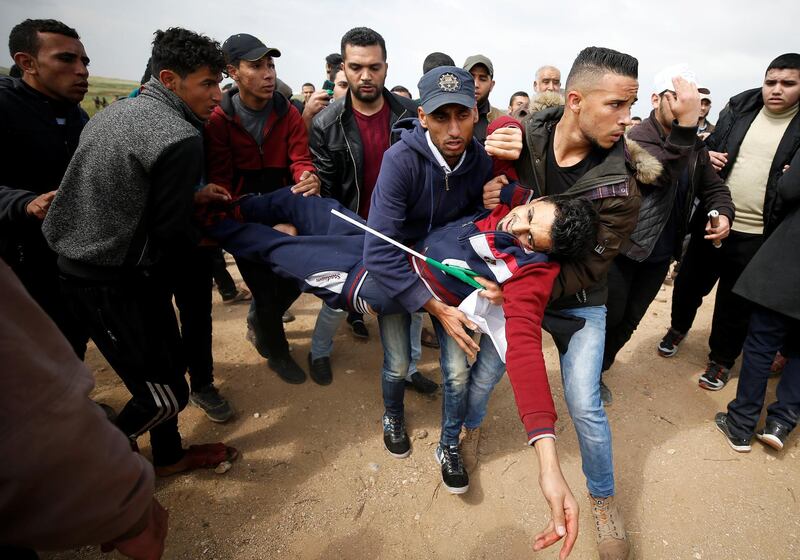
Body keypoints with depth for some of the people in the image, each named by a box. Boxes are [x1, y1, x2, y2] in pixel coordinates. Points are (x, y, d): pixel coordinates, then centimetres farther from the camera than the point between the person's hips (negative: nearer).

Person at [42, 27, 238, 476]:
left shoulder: (120, 112, 11)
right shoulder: (182, 139, -20)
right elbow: (171, 236, -18)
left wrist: (191, 197, 9)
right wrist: (201, 237, 4)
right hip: (115, 283, -10)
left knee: (170, 363, 20)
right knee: (167, 396, 3)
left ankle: (170, 456, 40)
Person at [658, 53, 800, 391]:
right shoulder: (738, 109, 5)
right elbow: (710, 146, 16)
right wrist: (706, 157, -6)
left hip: (757, 234, -2)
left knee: (736, 303, 9)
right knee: (689, 283, 15)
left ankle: (721, 360, 30)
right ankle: (678, 328, 43)